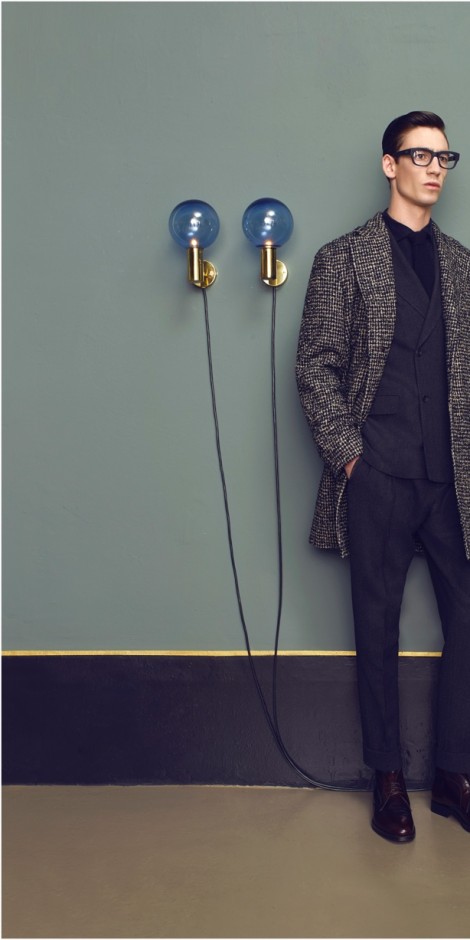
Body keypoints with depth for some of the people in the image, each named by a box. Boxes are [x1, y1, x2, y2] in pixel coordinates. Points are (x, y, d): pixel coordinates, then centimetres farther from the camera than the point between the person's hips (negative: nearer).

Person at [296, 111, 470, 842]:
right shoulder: (344, 259, 2)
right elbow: (315, 365, -2)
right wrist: (347, 450, -9)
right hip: (378, 479, -3)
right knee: (378, 628, 6)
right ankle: (389, 780, 20)